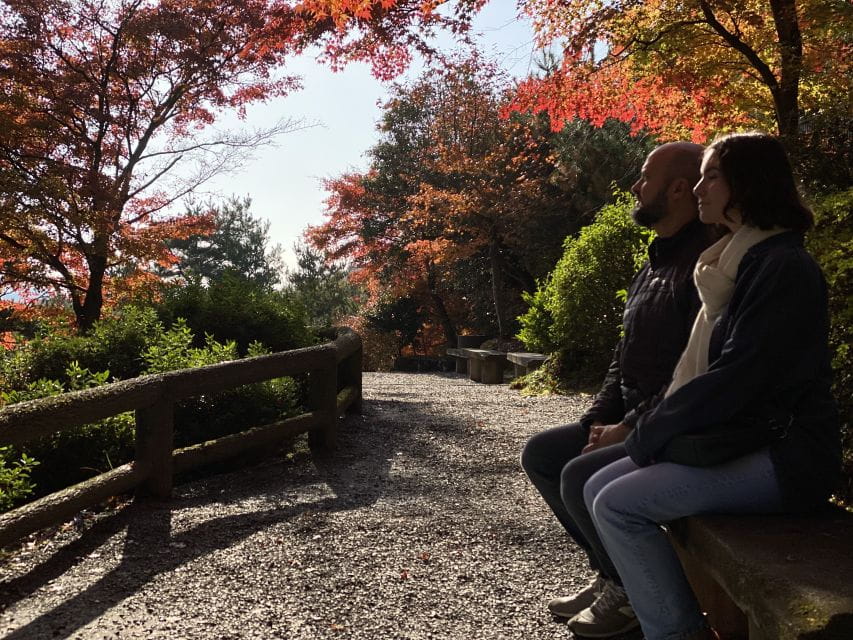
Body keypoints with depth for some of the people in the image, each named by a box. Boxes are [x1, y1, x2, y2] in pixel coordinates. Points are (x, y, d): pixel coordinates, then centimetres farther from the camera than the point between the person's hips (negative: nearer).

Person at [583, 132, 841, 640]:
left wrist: (648, 435, -13)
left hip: (784, 455, -9)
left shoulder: (784, 267, -15)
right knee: (600, 488, 0)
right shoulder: (742, 260, 14)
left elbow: (738, 375, -22)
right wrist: (650, 430, 3)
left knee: (619, 503, -18)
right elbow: (708, 365, 15)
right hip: (740, 438, 9)